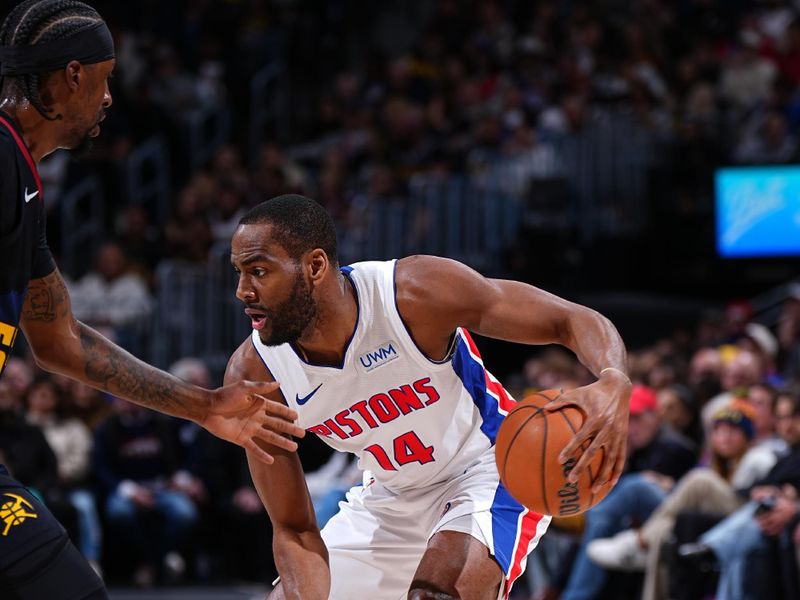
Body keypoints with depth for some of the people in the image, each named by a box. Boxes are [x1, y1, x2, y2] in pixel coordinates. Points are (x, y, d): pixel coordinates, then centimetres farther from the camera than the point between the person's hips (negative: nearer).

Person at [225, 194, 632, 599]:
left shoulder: (416, 293, -29)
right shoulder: (253, 374, -19)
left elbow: (571, 320, -25)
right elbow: (294, 532, -12)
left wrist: (613, 383, -48)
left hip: (493, 472, -5)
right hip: (389, 498, 5)